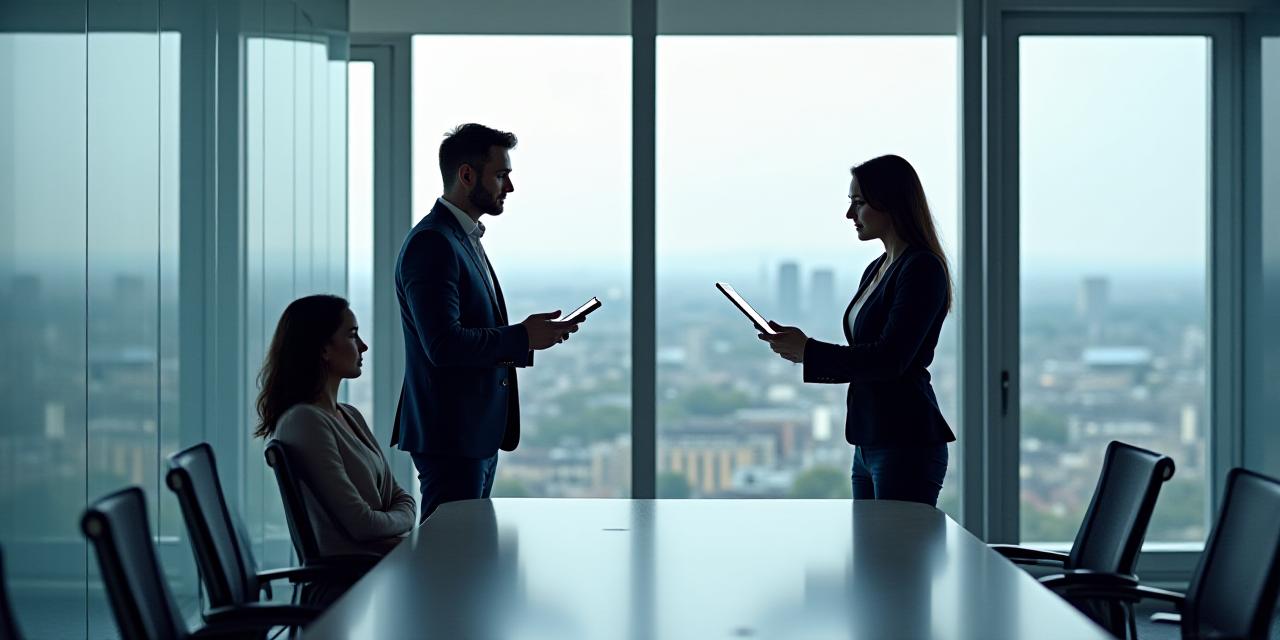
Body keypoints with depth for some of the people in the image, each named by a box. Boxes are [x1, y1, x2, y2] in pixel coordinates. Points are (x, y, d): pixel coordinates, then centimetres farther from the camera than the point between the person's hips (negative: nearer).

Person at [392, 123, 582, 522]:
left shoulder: (465, 239, 18)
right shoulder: (431, 243, -15)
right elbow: (443, 344, -25)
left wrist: (532, 335, 6)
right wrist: (522, 337, -16)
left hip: (478, 434, 10)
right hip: (450, 436, -10)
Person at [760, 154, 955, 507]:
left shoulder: (922, 269, -13)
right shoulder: (876, 270, 15)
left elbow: (890, 359, -21)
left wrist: (809, 351, -15)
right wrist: (798, 349, 6)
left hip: (907, 444, -9)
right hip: (869, 444, 9)